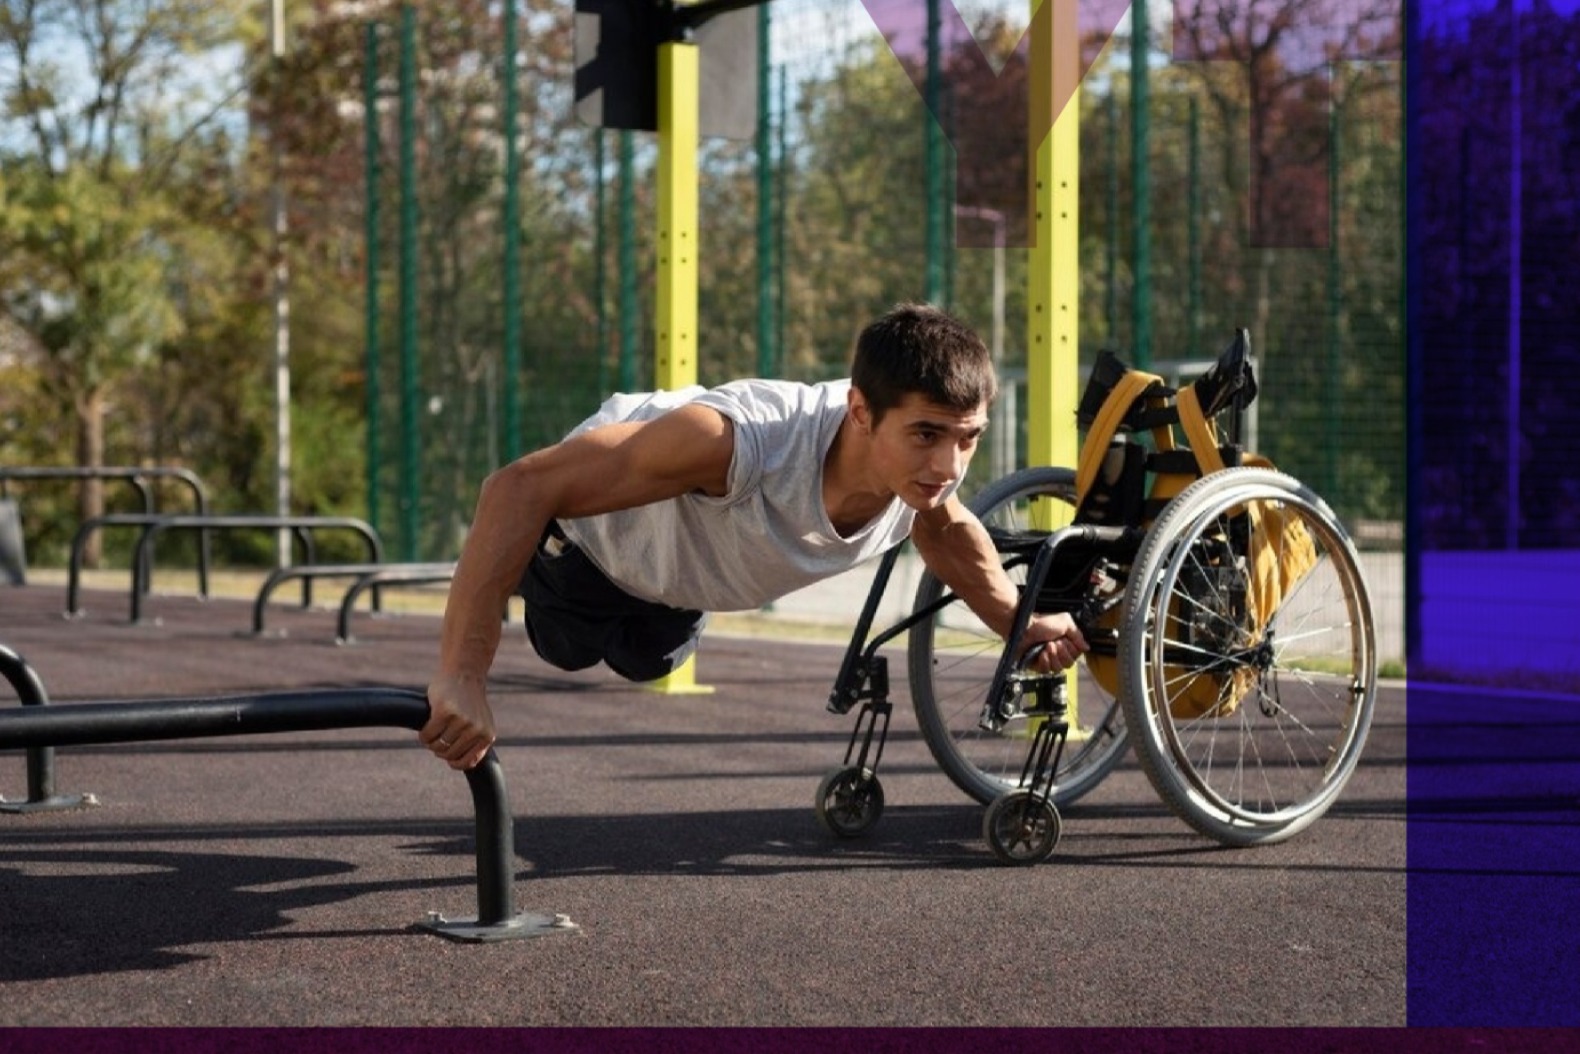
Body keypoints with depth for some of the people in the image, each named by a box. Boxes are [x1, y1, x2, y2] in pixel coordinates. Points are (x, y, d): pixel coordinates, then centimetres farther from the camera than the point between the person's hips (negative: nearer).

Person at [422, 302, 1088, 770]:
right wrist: (462, 680, -61)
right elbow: (521, 487, -55)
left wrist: (1020, 624, 3)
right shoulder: (741, 443, -54)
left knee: (645, 661, 35)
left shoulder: (924, 464, -35)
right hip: (594, 522, -5)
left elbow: (945, 527, -5)